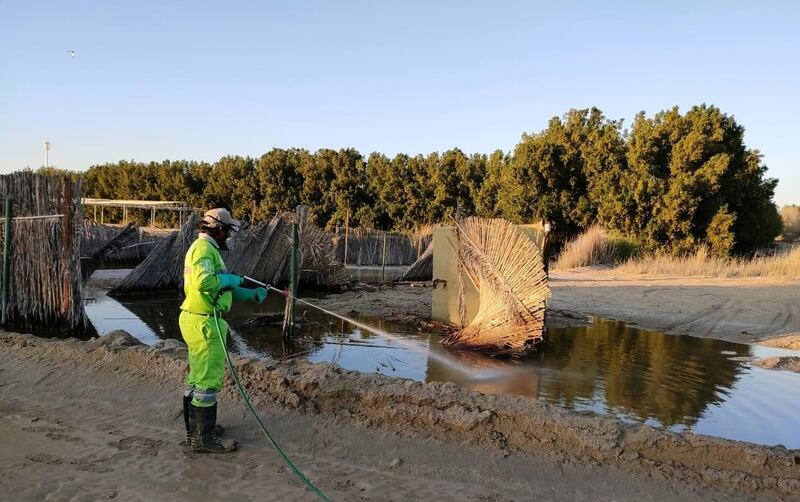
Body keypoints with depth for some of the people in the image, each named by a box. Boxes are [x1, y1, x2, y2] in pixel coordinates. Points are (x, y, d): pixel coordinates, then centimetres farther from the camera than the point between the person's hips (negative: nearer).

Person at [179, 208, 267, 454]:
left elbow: (224, 289, 20)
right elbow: (204, 281, -33)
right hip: (204, 323, -11)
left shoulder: (206, 248, 18)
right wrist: (229, 279, -17)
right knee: (209, 379, -5)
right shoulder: (204, 248, -15)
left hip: (196, 321, 11)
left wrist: (251, 295, 17)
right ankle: (203, 439, 3)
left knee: (197, 377, 19)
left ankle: (195, 429, 32)